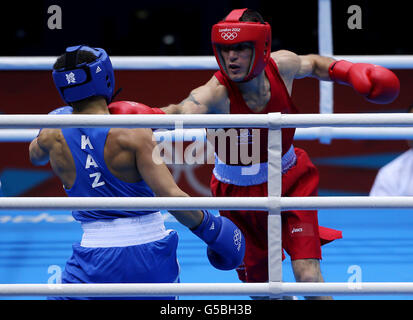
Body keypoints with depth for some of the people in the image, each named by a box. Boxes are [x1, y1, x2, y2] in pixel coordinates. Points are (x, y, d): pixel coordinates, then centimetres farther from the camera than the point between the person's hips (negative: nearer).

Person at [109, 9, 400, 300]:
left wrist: (349, 71, -6)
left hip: (290, 181, 2)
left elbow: (311, 64, 9)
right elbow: (181, 112, -54)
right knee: (261, 287, 13)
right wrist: (145, 116, -74)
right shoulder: (216, 93, -31)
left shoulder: (282, 65, -17)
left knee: (308, 275, -12)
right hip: (240, 194, -2)